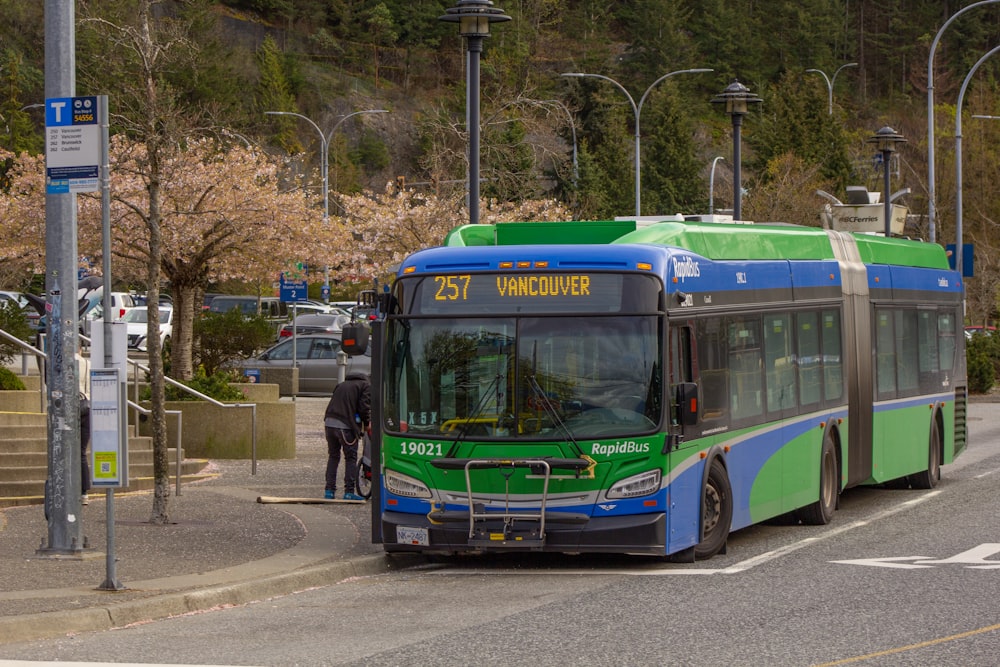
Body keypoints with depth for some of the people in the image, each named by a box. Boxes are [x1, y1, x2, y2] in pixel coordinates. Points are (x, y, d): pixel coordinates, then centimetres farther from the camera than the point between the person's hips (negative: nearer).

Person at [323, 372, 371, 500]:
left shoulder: (342, 384, 26)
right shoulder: (367, 386, 5)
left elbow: (335, 403, 21)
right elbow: (364, 407, -7)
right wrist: (367, 423, 9)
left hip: (330, 423, 6)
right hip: (346, 426, -6)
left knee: (333, 456, 16)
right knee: (351, 458, 3)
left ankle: (329, 490, 15)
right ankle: (349, 492, 0)